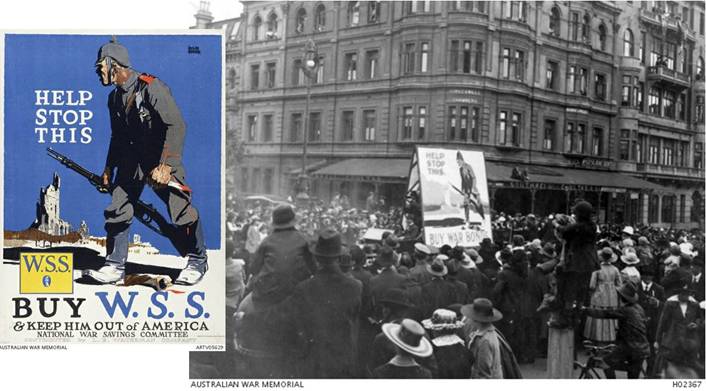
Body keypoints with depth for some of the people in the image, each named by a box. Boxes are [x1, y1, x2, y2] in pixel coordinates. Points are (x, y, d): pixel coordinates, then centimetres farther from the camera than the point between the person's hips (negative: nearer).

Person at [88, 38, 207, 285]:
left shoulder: (151, 88, -17)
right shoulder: (115, 97, 10)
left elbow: (177, 126, -23)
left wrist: (165, 165, -28)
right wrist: (109, 167, 19)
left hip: (161, 159, -7)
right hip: (132, 160, 7)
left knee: (181, 211, -8)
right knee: (117, 210, 0)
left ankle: (198, 261, 10)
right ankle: (115, 266, 10)